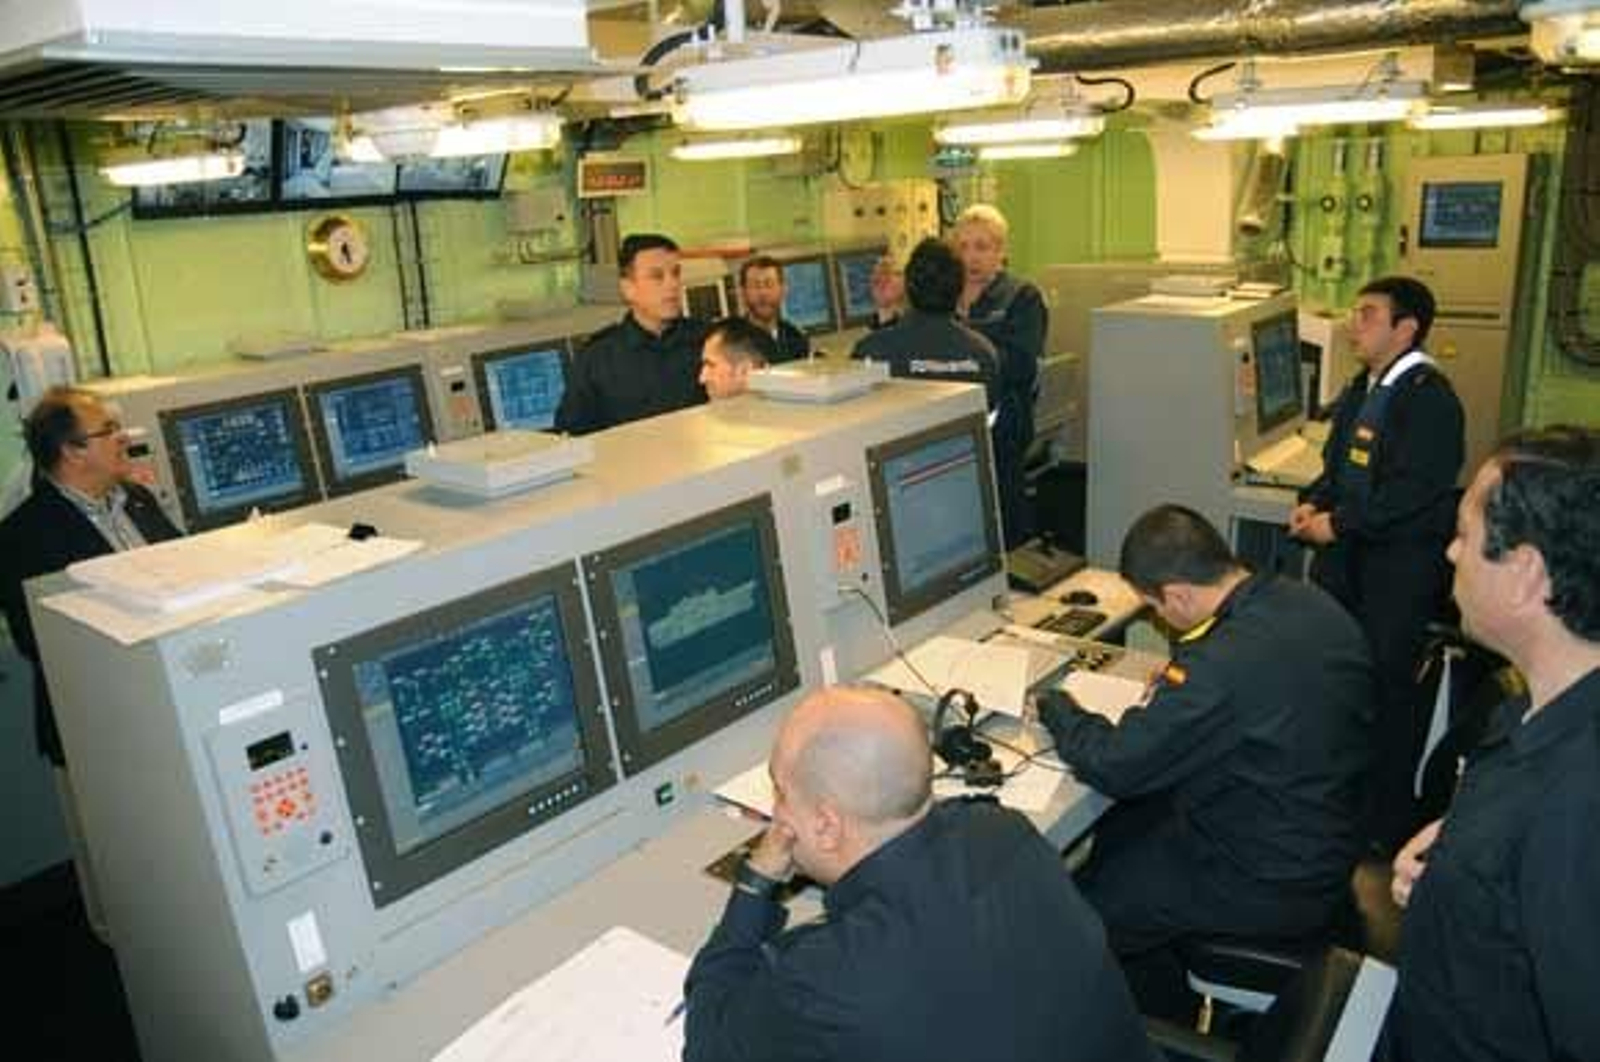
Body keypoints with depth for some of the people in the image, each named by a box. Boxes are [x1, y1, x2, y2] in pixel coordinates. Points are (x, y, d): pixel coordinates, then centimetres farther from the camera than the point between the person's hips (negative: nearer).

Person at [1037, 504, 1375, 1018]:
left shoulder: (1221, 665, -33)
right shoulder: (1313, 603, -7)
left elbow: (1113, 766, -23)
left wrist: (1055, 707, -6)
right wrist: (1178, 684, 5)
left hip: (1277, 887, -9)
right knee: (1116, 832, 17)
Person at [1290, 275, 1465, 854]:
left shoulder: (1429, 398, -14)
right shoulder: (1363, 389, 15)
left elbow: (1412, 491, -21)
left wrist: (1339, 524, -17)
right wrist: (1314, 502, 4)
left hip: (1401, 564, -9)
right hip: (1348, 554, 9)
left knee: (1385, 686, -3)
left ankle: (1389, 828, 12)